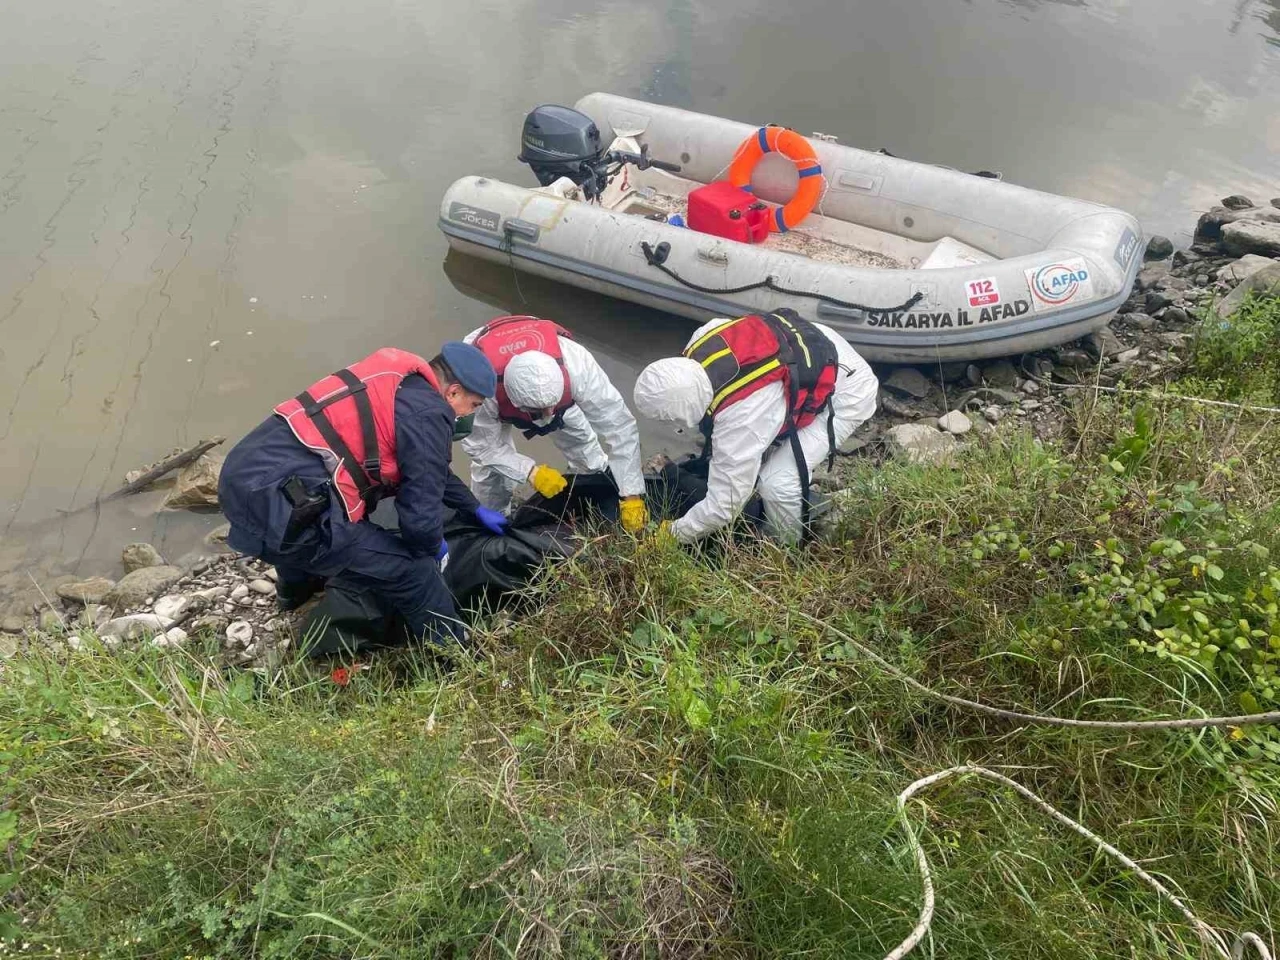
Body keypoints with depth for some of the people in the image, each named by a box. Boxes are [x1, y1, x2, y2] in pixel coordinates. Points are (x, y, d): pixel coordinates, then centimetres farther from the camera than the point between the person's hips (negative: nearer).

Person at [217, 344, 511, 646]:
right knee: (414, 573, -5)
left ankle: (296, 589, 73)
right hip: (278, 504, -11)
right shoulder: (428, 414, -10)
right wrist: (433, 547, 13)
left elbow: (427, 467, 34)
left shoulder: (397, 383, 19)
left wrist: (475, 509, 43)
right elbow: (421, 516, -9)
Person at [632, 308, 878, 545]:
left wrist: (674, 534, -8)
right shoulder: (701, 342, -19)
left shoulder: (740, 419, -37)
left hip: (848, 392, -8)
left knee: (776, 482, -16)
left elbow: (724, 505, -26)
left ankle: (788, 548, 12)